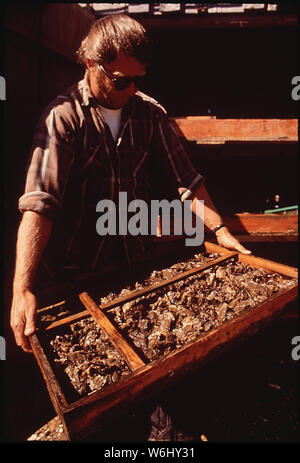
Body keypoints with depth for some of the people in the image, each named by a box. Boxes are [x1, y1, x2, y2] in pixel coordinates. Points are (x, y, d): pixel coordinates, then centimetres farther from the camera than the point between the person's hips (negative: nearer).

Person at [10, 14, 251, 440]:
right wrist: (22, 290, -32)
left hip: (135, 261, 4)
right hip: (75, 272, -3)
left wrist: (220, 230, -9)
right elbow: (39, 202, -23)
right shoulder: (63, 117, -13)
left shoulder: (150, 112, 2)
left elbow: (185, 179, 2)